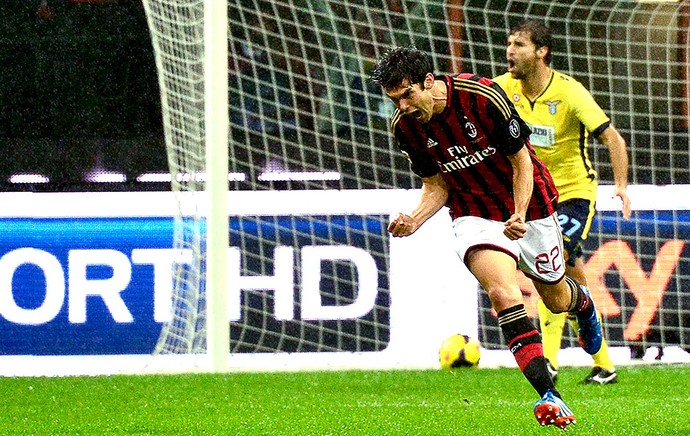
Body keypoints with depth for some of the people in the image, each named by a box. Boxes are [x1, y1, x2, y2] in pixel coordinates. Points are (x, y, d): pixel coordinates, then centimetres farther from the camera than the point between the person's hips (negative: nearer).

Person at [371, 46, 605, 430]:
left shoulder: (483, 96, -25)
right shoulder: (405, 125, -11)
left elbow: (521, 160, -15)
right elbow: (437, 185, 1)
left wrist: (520, 215, -27)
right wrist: (415, 219, -18)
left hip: (528, 206, -1)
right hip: (474, 214, 1)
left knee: (556, 299, 16)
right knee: (502, 291, -26)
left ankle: (582, 302, 57)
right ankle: (550, 396, -29)